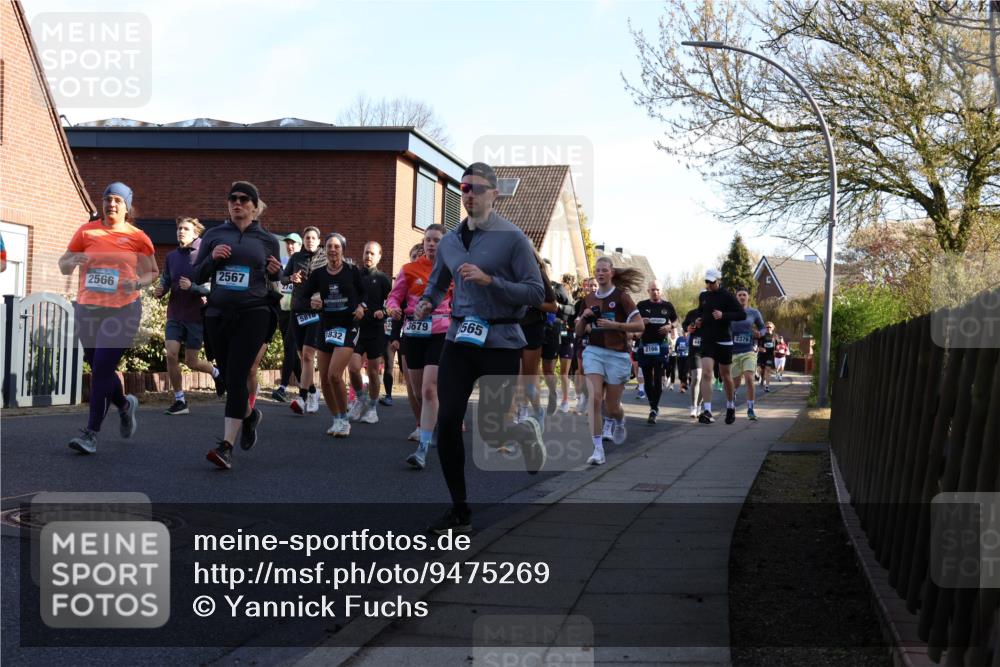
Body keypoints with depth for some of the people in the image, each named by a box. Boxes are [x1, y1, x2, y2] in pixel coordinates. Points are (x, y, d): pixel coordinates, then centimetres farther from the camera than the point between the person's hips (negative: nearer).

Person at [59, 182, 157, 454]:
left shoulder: (138, 237, 2)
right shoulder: (86, 231, 5)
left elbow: (153, 272, 11)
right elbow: (62, 266, 10)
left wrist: (138, 283, -10)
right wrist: (73, 261, -13)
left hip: (122, 310, -3)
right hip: (87, 309, 3)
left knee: (102, 369, -12)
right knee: (98, 368, 13)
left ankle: (91, 432, -7)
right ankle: (125, 405, 42)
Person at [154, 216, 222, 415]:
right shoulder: (171, 256, 6)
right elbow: (165, 280, 16)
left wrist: (192, 286, -27)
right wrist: (159, 291, -5)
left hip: (196, 315, -4)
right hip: (175, 315, 4)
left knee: (191, 362, 4)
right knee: (171, 355, -9)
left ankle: (216, 372, 37)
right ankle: (179, 401, 3)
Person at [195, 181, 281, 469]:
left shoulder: (267, 240, 6)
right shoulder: (214, 235, 8)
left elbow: (274, 283, 17)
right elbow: (197, 276, 9)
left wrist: (274, 272, -6)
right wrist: (212, 258, -10)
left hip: (252, 315, -3)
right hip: (218, 314, 3)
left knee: (236, 377, -14)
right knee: (229, 377, 12)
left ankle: (226, 445, -17)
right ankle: (249, 415, 43)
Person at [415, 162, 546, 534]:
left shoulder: (513, 238, -6)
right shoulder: (449, 241, 11)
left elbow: (536, 293, -11)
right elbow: (437, 283, 28)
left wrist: (489, 280, -21)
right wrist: (427, 302, 6)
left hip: (500, 342, -4)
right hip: (459, 340, 5)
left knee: (490, 433, 1)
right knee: (447, 423, -5)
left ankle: (527, 432, 39)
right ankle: (459, 511, 7)